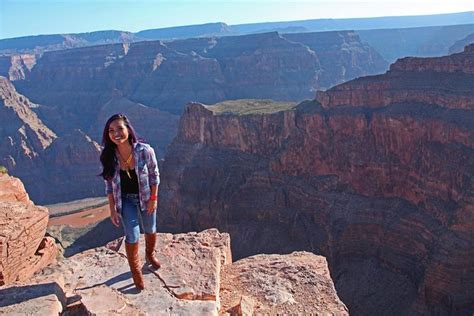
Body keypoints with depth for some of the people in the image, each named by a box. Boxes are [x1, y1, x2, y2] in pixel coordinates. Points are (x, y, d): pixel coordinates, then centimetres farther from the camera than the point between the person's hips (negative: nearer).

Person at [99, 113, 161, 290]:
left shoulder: (145, 151, -25)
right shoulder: (108, 157, -19)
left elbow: (154, 175, -11)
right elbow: (109, 185, -7)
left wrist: (153, 199, -9)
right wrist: (112, 209, -6)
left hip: (146, 197, 0)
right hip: (126, 200, 0)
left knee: (150, 230, 20)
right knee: (132, 236, -4)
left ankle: (150, 254, 53)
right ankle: (135, 270, 23)